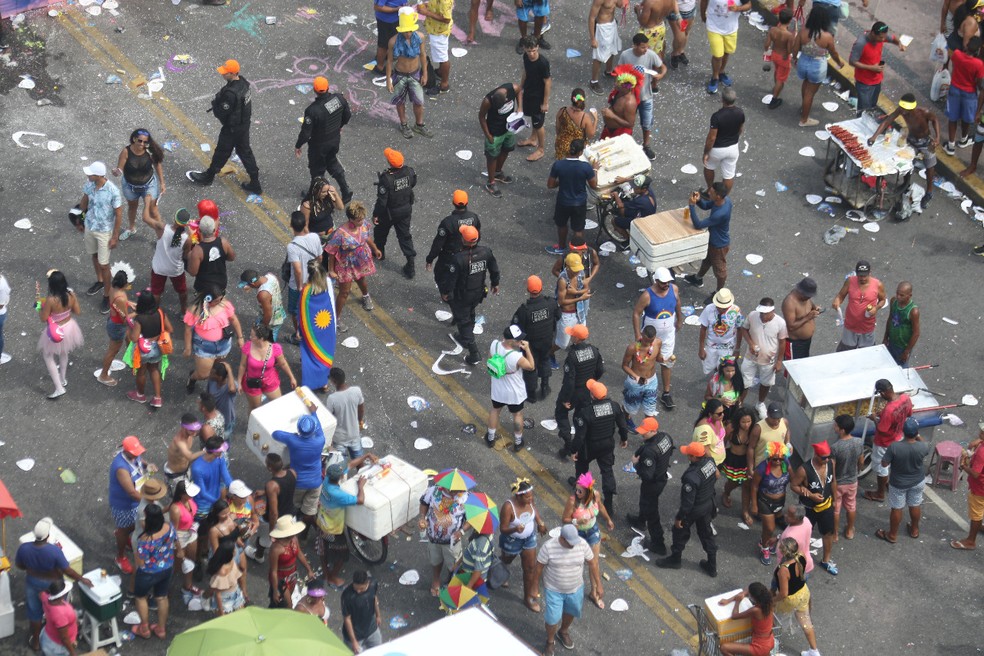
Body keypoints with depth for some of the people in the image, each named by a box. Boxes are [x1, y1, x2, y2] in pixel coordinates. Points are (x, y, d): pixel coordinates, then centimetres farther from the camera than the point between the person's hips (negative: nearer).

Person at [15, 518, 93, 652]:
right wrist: (82, 579, -8)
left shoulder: (24, 548, -26)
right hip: (53, 585, -2)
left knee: (35, 612, 25)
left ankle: (35, 641, 44)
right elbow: (67, 571, -24)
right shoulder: (54, 550, -35)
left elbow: (19, 565, -7)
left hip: (33, 584, 2)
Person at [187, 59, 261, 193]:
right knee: (245, 151, 19)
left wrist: (214, 104, -6)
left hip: (232, 128, -8)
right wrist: (217, 103, 0)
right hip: (245, 123, 8)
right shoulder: (242, 81, -6)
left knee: (222, 152, 14)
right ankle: (255, 183, 25)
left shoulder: (230, 93, -34)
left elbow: (221, 112, -25)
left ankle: (208, 176, 37)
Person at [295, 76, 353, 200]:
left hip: (319, 145, -5)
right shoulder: (339, 98, -19)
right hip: (335, 139, 5)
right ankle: (345, 189, 31)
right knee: (332, 161, 31)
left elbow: (306, 132, -24)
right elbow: (348, 114, 0)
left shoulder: (312, 110, -35)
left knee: (317, 169, 19)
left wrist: (298, 146, -6)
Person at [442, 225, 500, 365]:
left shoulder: (458, 258, -33)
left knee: (464, 320, 11)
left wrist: (445, 293, -4)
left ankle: (473, 354, 13)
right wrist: (495, 283, 17)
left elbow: (451, 278, -22)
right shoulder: (486, 252, -17)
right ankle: (464, 337, 55)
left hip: (462, 296, -5)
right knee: (470, 313, 31)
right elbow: (494, 269, -2)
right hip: (479, 293, 5)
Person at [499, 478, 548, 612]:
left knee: (530, 567, 11)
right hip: (512, 540, -4)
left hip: (529, 538, 4)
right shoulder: (508, 507, -36)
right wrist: (515, 529, -49)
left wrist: (540, 522, -7)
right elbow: (503, 529, -30)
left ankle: (529, 596, 29)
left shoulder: (529, 500, -19)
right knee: (506, 562, 26)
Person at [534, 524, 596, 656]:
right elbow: (539, 567, -14)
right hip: (554, 590, -3)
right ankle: (550, 641, 34)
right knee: (552, 618, 4)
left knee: (570, 613, 24)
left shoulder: (582, 544, -20)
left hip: (575, 589, 3)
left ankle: (563, 632, 55)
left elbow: (592, 562, -6)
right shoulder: (549, 547, -27)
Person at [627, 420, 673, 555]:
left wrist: (636, 463, -19)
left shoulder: (649, 450, -39)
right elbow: (669, 453, 7)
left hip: (652, 484, -9)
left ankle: (658, 545, 23)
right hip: (662, 477, 9)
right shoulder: (666, 437, -13)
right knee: (645, 501, 35)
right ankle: (640, 520, 63)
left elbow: (647, 475, -34)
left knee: (651, 513, 11)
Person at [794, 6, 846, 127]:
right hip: (817, 67, -4)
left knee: (806, 82, 35)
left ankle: (804, 107, 58)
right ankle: (804, 120, 34)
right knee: (810, 93, 16)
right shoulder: (827, 37, -26)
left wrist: (795, 59, 16)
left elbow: (795, 50, -7)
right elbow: (833, 53, -8)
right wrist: (840, 62, 14)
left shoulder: (803, 32, -20)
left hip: (803, 63, 4)